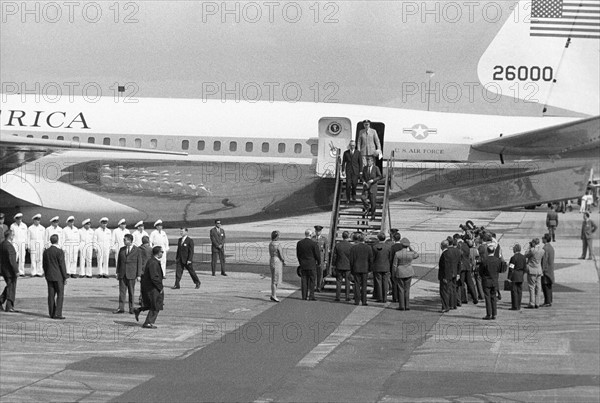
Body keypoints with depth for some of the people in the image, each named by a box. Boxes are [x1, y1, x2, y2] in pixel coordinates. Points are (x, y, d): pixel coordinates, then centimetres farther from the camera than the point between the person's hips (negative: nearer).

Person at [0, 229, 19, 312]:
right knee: (11, 288, 3)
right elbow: (12, 260, -25)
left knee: (9, 287, 22)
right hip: (10, 270, -8)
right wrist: (16, 271, -21)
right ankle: (9, 307, 7)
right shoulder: (9, 246, -22)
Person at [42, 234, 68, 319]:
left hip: (49, 276, 6)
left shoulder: (46, 251, 6)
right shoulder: (59, 252, -13)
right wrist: (65, 277, -7)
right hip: (58, 276, -6)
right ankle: (57, 314, -8)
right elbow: (62, 265, -13)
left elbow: (44, 265, 11)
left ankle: (52, 313, 9)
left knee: (51, 295, 8)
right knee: (60, 295, -2)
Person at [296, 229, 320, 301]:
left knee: (304, 281, 7)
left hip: (303, 265, 4)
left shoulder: (299, 243, 2)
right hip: (312, 265, -4)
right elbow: (317, 254, -8)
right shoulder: (313, 244, -12)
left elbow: (298, 254, 9)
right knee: (312, 281, 3)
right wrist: (319, 263, 8)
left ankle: (304, 296, 7)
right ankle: (311, 296, 1)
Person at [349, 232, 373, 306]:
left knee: (357, 284, 5)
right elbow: (371, 259, 0)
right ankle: (364, 301, 1)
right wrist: (370, 269, 10)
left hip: (356, 269, 0)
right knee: (364, 285, 5)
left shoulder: (353, 248, -4)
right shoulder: (368, 248, -2)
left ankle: (357, 300, 3)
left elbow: (351, 260, -2)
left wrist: (351, 269, 6)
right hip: (365, 269, 1)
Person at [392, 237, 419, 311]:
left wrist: (394, 274, 4)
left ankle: (401, 306, 5)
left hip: (400, 273, -1)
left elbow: (394, 265, -8)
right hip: (409, 273, 1)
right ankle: (407, 306, 8)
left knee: (401, 290, 6)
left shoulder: (397, 254, -13)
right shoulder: (411, 254, -10)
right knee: (407, 290, 8)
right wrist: (410, 248, 9)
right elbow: (417, 255, 15)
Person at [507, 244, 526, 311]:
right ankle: (518, 306, 14)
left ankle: (515, 306, -4)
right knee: (519, 291, 10)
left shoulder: (513, 257, -15)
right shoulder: (523, 257, 7)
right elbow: (525, 268, 12)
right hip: (521, 277, 7)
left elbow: (511, 269, -15)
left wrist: (509, 278, -12)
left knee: (514, 291, -3)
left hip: (514, 276, -7)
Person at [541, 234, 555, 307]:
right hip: (551, 269, 10)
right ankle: (549, 301, 16)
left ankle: (547, 302, -8)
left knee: (545, 285, -7)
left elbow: (544, 260, -20)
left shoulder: (545, 248, -17)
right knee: (549, 286, 13)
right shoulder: (551, 247, 13)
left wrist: (542, 270, -19)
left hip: (546, 269, -10)